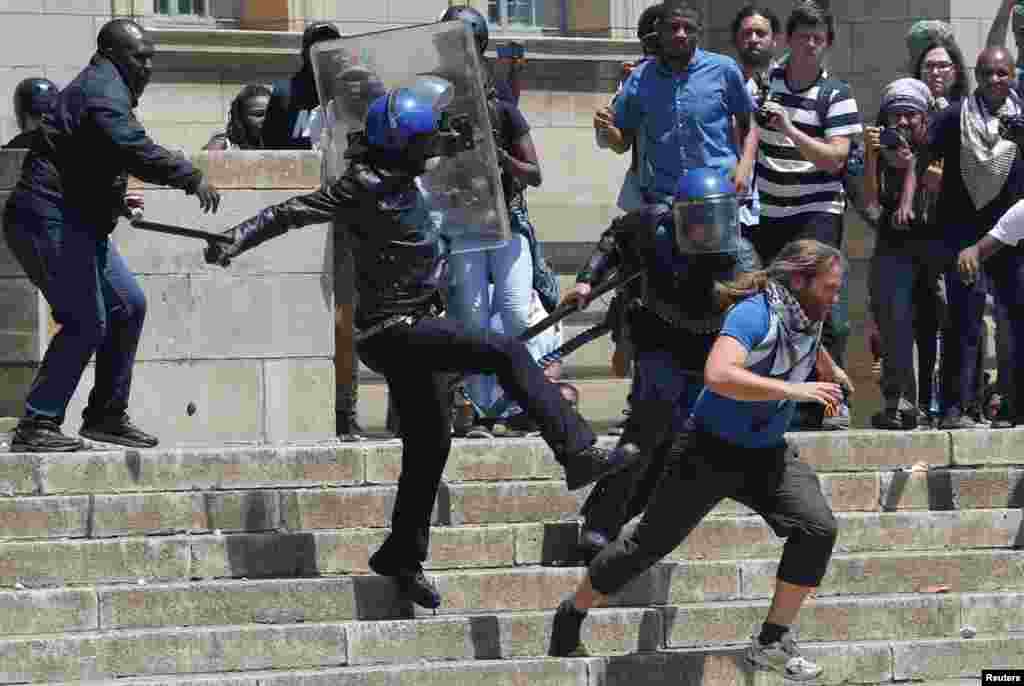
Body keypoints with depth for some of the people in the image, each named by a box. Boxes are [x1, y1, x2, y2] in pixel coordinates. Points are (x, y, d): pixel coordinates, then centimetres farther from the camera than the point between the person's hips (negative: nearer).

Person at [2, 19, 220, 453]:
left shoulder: (106, 88, 21)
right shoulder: (104, 89, -14)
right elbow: (134, 149, -31)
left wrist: (112, 202, 25)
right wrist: (191, 178, -31)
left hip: (79, 226, 11)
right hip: (49, 221, -11)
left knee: (128, 306, 11)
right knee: (86, 322, -14)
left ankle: (106, 416, 17)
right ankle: (36, 426, -12)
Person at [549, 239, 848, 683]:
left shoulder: (808, 314, 0)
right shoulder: (754, 314, -26)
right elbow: (718, 375, -45)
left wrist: (832, 371, 22)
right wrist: (794, 389, -44)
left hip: (767, 454, 6)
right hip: (712, 449, -6)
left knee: (817, 528, -15)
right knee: (651, 542, 5)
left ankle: (772, 642, -6)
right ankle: (571, 615, 27)